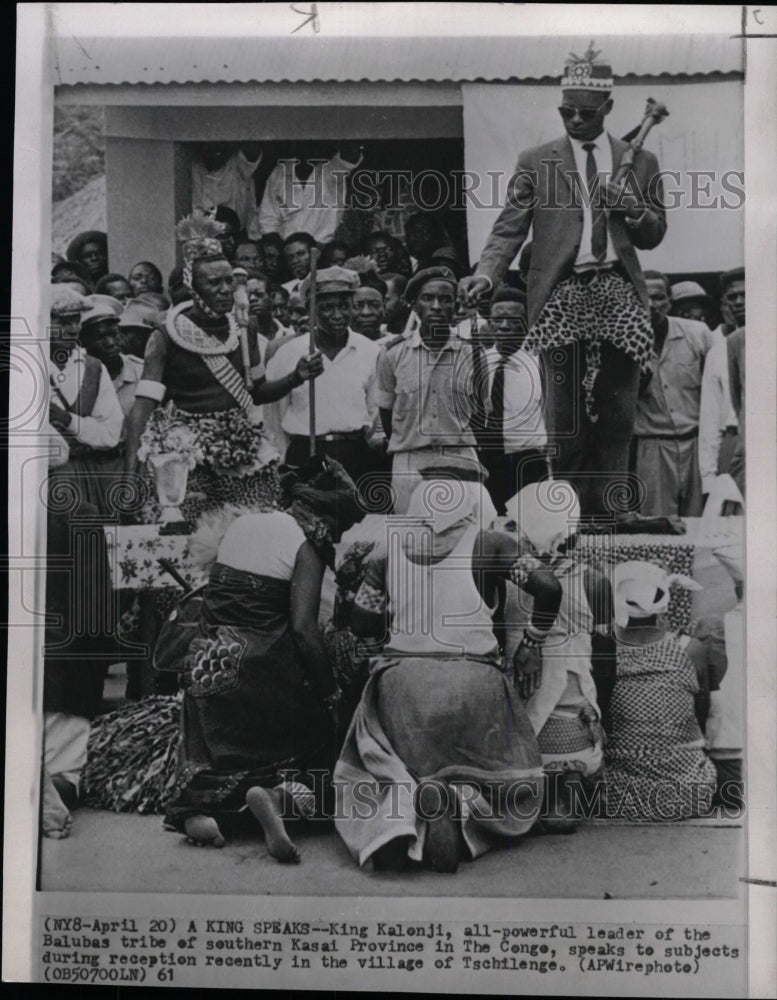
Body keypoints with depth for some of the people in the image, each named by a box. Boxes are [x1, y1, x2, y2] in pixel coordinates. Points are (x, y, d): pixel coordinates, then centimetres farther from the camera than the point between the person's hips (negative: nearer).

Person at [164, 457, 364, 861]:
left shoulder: (239, 524, 11)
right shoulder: (306, 545, -8)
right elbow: (303, 628, -17)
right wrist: (331, 692, -10)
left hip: (206, 664, 6)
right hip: (258, 672, -6)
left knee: (219, 755, 21)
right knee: (313, 742, 11)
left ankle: (198, 809, -8)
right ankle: (277, 793, -18)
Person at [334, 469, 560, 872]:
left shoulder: (389, 548, 9)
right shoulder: (488, 544, 3)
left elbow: (361, 622, 9)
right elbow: (548, 589, -4)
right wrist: (528, 647, 10)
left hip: (400, 678, 2)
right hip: (473, 683, -1)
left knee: (377, 776, 20)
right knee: (508, 782, 18)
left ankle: (395, 815, -16)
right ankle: (458, 800, -16)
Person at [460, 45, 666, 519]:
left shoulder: (640, 162, 16)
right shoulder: (536, 162, 10)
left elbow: (654, 235, 17)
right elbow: (510, 228, 2)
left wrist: (628, 205, -3)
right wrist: (485, 273, -15)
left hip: (620, 293, 2)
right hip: (563, 294, -2)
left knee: (617, 414, 2)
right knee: (565, 413, -3)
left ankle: (608, 510, 11)